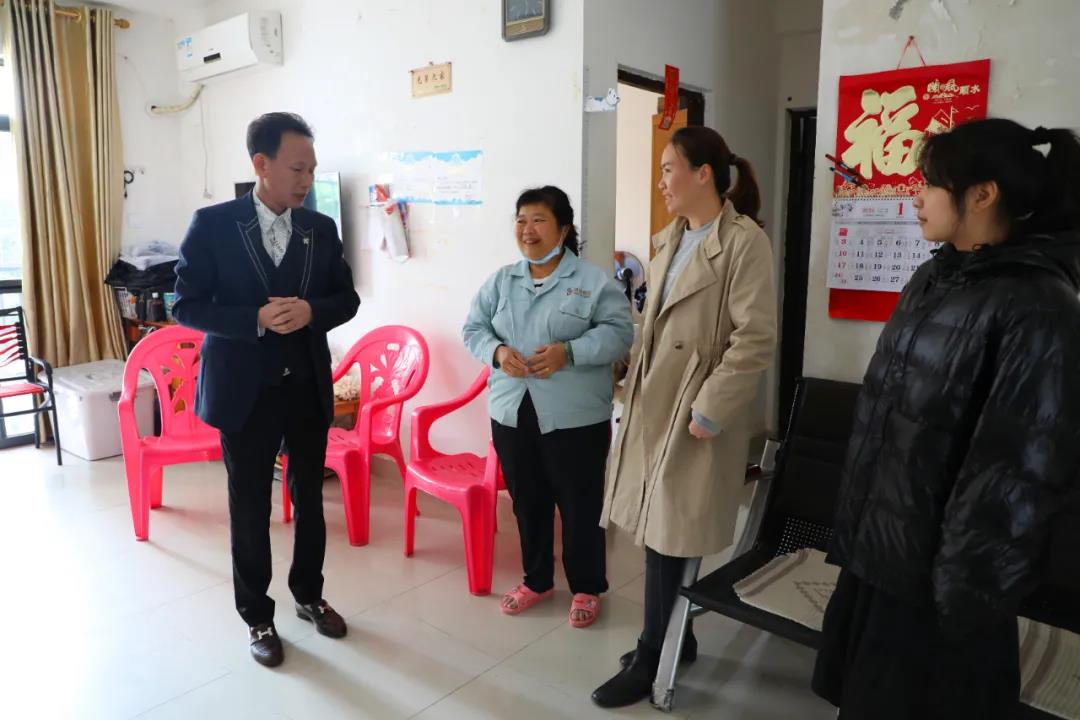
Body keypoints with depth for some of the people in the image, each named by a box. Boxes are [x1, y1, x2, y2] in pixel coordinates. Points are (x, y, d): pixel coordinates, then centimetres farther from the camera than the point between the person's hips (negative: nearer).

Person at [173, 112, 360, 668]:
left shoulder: (321, 228, 2)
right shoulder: (212, 224, -8)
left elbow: (347, 299, 6)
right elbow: (187, 306, -8)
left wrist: (311, 311, -16)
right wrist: (256, 319, -23)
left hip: (309, 387, 3)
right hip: (245, 390, -3)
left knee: (310, 498, 15)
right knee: (250, 507, 9)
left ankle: (309, 594, 36)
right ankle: (257, 617, 27)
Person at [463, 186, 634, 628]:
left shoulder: (594, 281, -6)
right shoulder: (500, 281, 8)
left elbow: (619, 333, -12)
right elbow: (473, 329, 7)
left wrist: (569, 352, -24)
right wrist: (496, 352, -14)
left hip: (576, 417, -4)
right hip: (513, 412, 5)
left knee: (580, 505, 8)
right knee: (527, 502, 17)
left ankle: (586, 588, 28)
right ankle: (536, 580, 37)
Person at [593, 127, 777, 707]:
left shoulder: (744, 241, -12)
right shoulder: (669, 239, 12)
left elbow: (756, 339, -18)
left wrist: (709, 412, -19)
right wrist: (635, 382, 14)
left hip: (695, 411, -7)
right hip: (653, 402, 7)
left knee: (668, 534, 2)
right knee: (656, 527, 13)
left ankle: (651, 659, 19)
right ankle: (674, 637, 32)